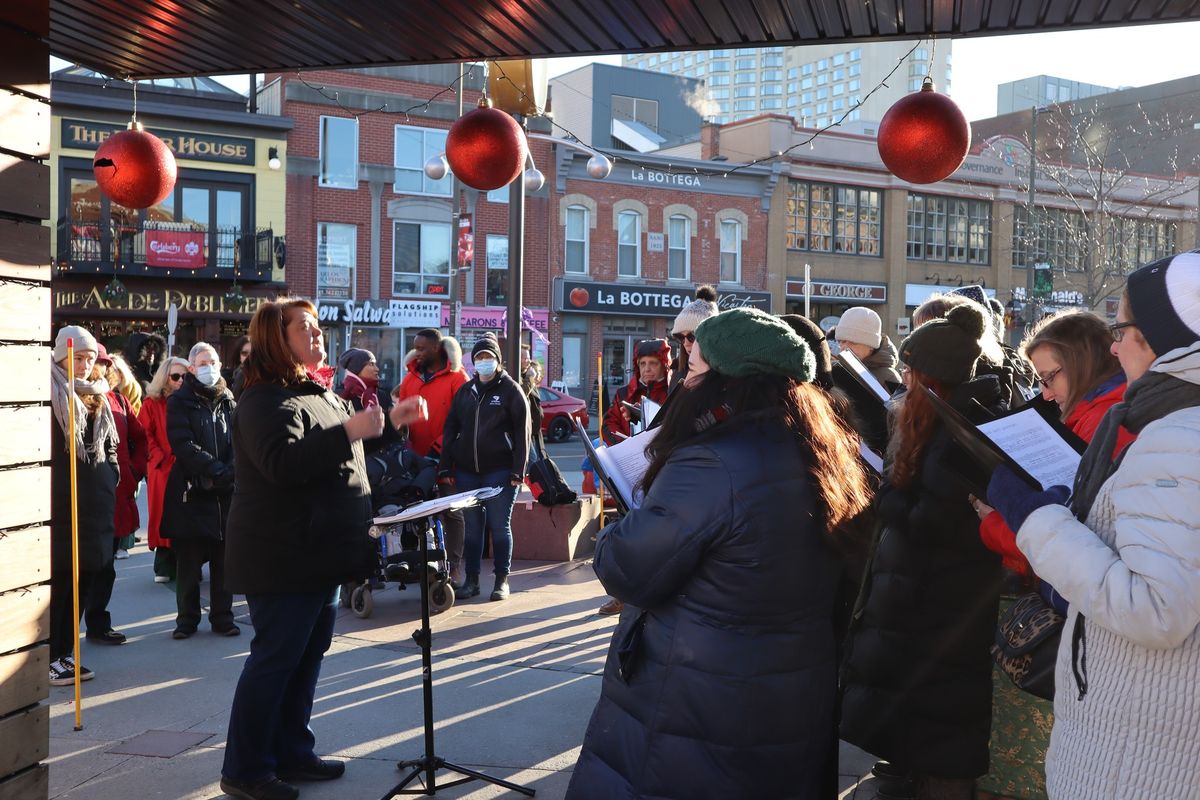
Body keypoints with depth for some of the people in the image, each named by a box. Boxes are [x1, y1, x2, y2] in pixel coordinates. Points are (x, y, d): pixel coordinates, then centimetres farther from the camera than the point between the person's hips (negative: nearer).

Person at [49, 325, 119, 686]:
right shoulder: (50, 396, -7)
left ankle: (65, 653, 21)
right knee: (57, 584, -2)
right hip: (59, 507, -7)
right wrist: (54, 492, -13)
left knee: (82, 585, 11)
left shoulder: (97, 398, 15)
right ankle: (48, 659, 7)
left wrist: (110, 478, 11)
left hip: (94, 507, 7)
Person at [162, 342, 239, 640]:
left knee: (224, 559, 6)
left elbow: (239, 442, 2)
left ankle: (222, 616, 16)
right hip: (191, 492, -3)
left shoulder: (228, 401, 12)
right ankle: (187, 618, 14)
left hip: (227, 493, 3)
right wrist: (218, 470, -18)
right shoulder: (180, 402, 1)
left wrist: (232, 473, -16)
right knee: (189, 561, 3)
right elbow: (184, 445, -11)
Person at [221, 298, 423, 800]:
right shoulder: (267, 399, -15)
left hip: (320, 551, 10)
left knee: (307, 656, 16)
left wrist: (389, 422, 20)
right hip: (284, 557, -10)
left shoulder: (319, 393, 17)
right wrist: (349, 431, -33)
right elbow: (283, 463, -30)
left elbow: (341, 454, 31)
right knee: (273, 660, -3)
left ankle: (292, 754, 27)